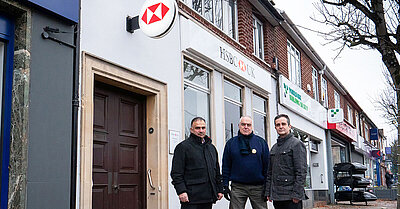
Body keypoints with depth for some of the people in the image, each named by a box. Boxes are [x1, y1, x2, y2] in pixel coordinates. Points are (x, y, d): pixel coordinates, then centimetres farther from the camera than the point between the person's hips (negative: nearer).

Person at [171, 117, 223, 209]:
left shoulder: (211, 147, 18)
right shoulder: (183, 147, -3)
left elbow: (217, 171, 24)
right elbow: (176, 173, -8)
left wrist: (219, 189, 18)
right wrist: (181, 191, -17)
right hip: (191, 197, -6)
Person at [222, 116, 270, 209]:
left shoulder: (261, 142, 6)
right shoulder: (231, 143, 8)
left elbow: (267, 165, 4)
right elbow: (226, 166, 7)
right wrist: (225, 186, 1)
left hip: (258, 187, 0)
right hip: (237, 187, 0)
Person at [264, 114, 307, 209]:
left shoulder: (297, 144, -4)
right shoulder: (274, 148, 18)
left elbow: (301, 171, -11)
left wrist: (296, 194, -17)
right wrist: (268, 192, 12)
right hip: (276, 196, 7)